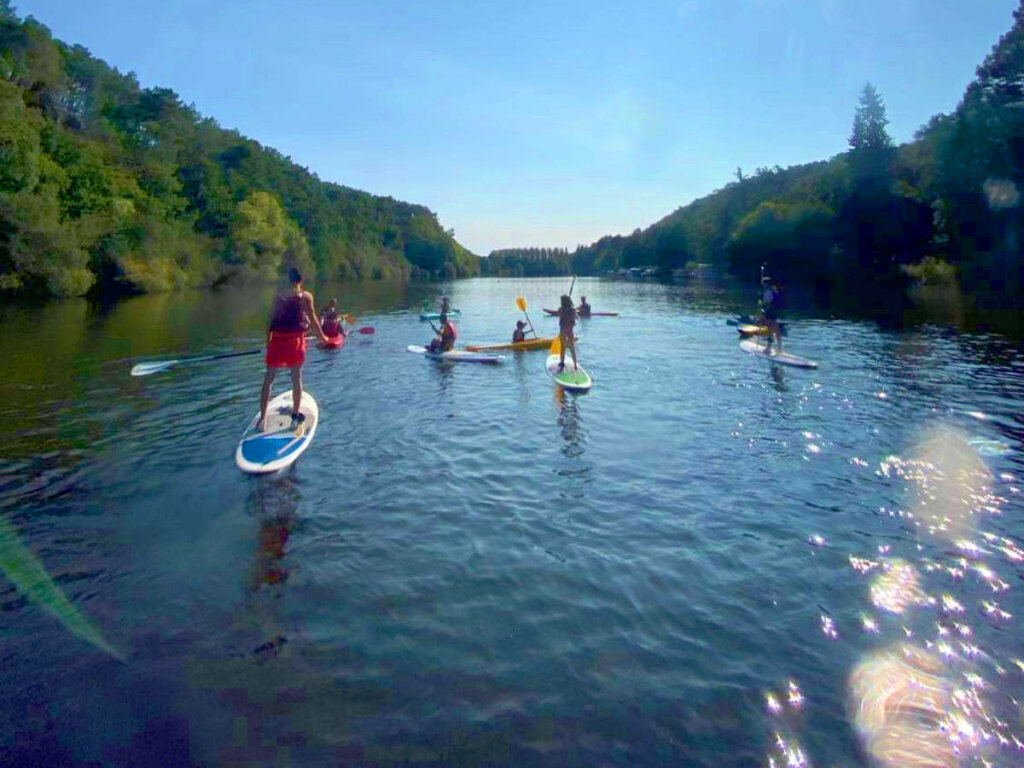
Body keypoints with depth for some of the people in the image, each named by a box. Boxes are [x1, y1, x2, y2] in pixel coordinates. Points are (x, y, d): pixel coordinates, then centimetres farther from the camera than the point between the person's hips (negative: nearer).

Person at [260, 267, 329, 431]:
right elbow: (312, 317, -3)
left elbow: (272, 321, 8)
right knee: (297, 377, 10)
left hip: (277, 339, 2)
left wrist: (268, 341, 13)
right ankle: (295, 416, 16)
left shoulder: (279, 297, 9)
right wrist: (321, 336, 8)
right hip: (295, 339, -2)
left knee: (269, 378, 9)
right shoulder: (306, 296, 1)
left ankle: (263, 418, 8)